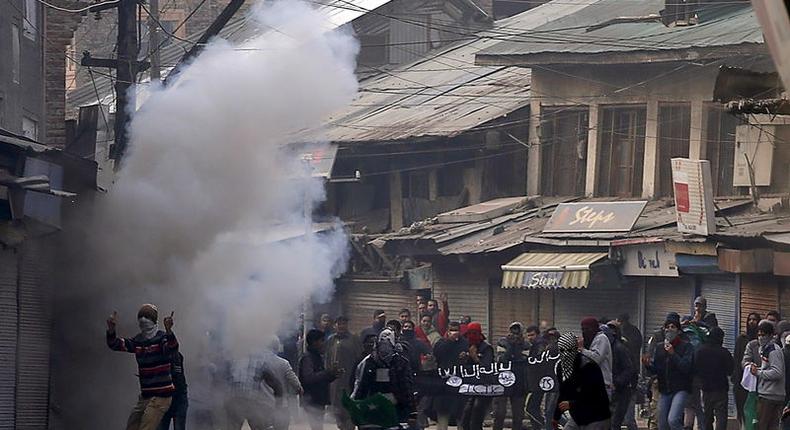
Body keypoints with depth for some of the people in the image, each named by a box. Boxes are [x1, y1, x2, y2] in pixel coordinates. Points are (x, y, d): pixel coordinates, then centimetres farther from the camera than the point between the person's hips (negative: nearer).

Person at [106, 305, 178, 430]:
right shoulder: (138, 341, 10)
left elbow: (172, 348, -31)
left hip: (160, 396, -8)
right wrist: (111, 330, -18)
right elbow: (116, 344, 3)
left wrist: (168, 330, -51)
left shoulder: (162, 338, -10)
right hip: (145, 395, 8)